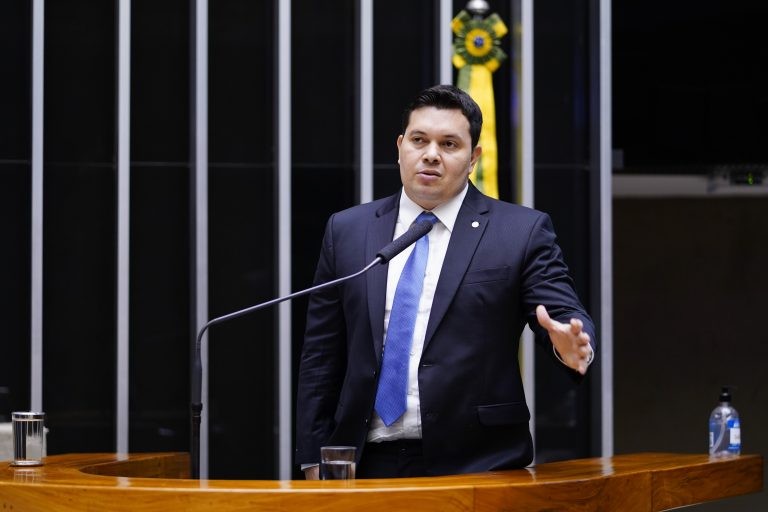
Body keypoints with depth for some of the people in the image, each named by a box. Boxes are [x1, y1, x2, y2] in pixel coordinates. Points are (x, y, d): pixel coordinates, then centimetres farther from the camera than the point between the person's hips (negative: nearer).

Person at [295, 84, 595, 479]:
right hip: (370, 465, 2)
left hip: (476, 465, -2)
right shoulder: (347, 231, 10)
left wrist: (571, 346, -28)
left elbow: (566, 318, -4)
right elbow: (321, 357, 9)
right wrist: (315, 459, 4)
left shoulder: (521, 232, 2)